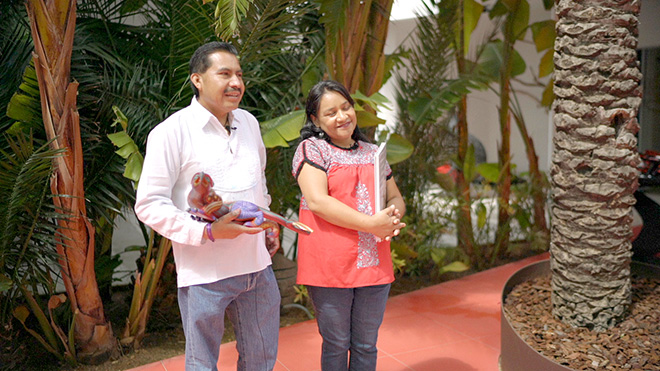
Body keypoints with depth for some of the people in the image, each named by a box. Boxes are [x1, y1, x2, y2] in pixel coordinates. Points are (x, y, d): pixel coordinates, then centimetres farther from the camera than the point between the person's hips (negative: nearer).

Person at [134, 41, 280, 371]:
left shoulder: (249, 123, 9)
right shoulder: (171, 132, -11)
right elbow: (148, 204, -14)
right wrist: (208, 232, -23)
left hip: (256, 266, 6)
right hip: (205, 273, -5)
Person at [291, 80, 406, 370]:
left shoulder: (372, 152, 14)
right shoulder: (311, 149, -3)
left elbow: (396, 198, 19)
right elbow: (317, 200, -16)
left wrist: (394, 216, -7)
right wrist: (371, 223, -18)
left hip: (374, 267, 5)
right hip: (330, 268, -4)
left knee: (366, 346, 15)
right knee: (336, 345, 10)